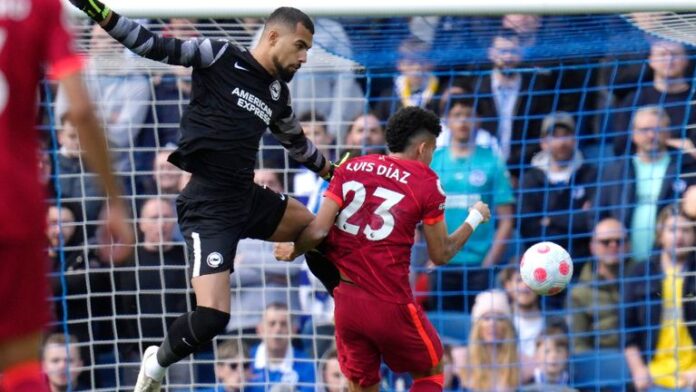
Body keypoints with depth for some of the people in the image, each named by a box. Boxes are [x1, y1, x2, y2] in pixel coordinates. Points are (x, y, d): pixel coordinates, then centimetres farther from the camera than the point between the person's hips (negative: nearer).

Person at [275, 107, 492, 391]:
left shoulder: (350, 168, 7)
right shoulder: (426, 182, -3)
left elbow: (318, 231, -3)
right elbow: (441, 255, 4)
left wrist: (293, 251, 17)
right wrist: (474, 219, 19)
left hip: (345, 301, 4)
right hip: (390, 304, -4)